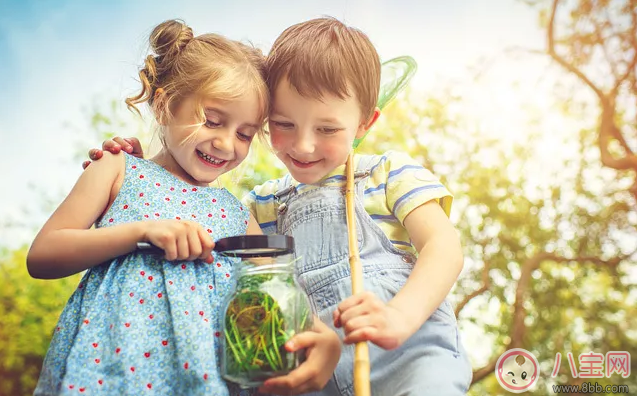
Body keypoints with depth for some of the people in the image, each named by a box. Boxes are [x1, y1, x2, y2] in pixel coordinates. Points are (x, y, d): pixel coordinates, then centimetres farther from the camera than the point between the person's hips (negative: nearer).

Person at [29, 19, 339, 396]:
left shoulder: (239, 216, 13)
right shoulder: (120, 171, 7)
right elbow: (41, 256, 0)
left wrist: (325, 337, -13)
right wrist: (141, 230, -13)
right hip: (111, 359, -2)